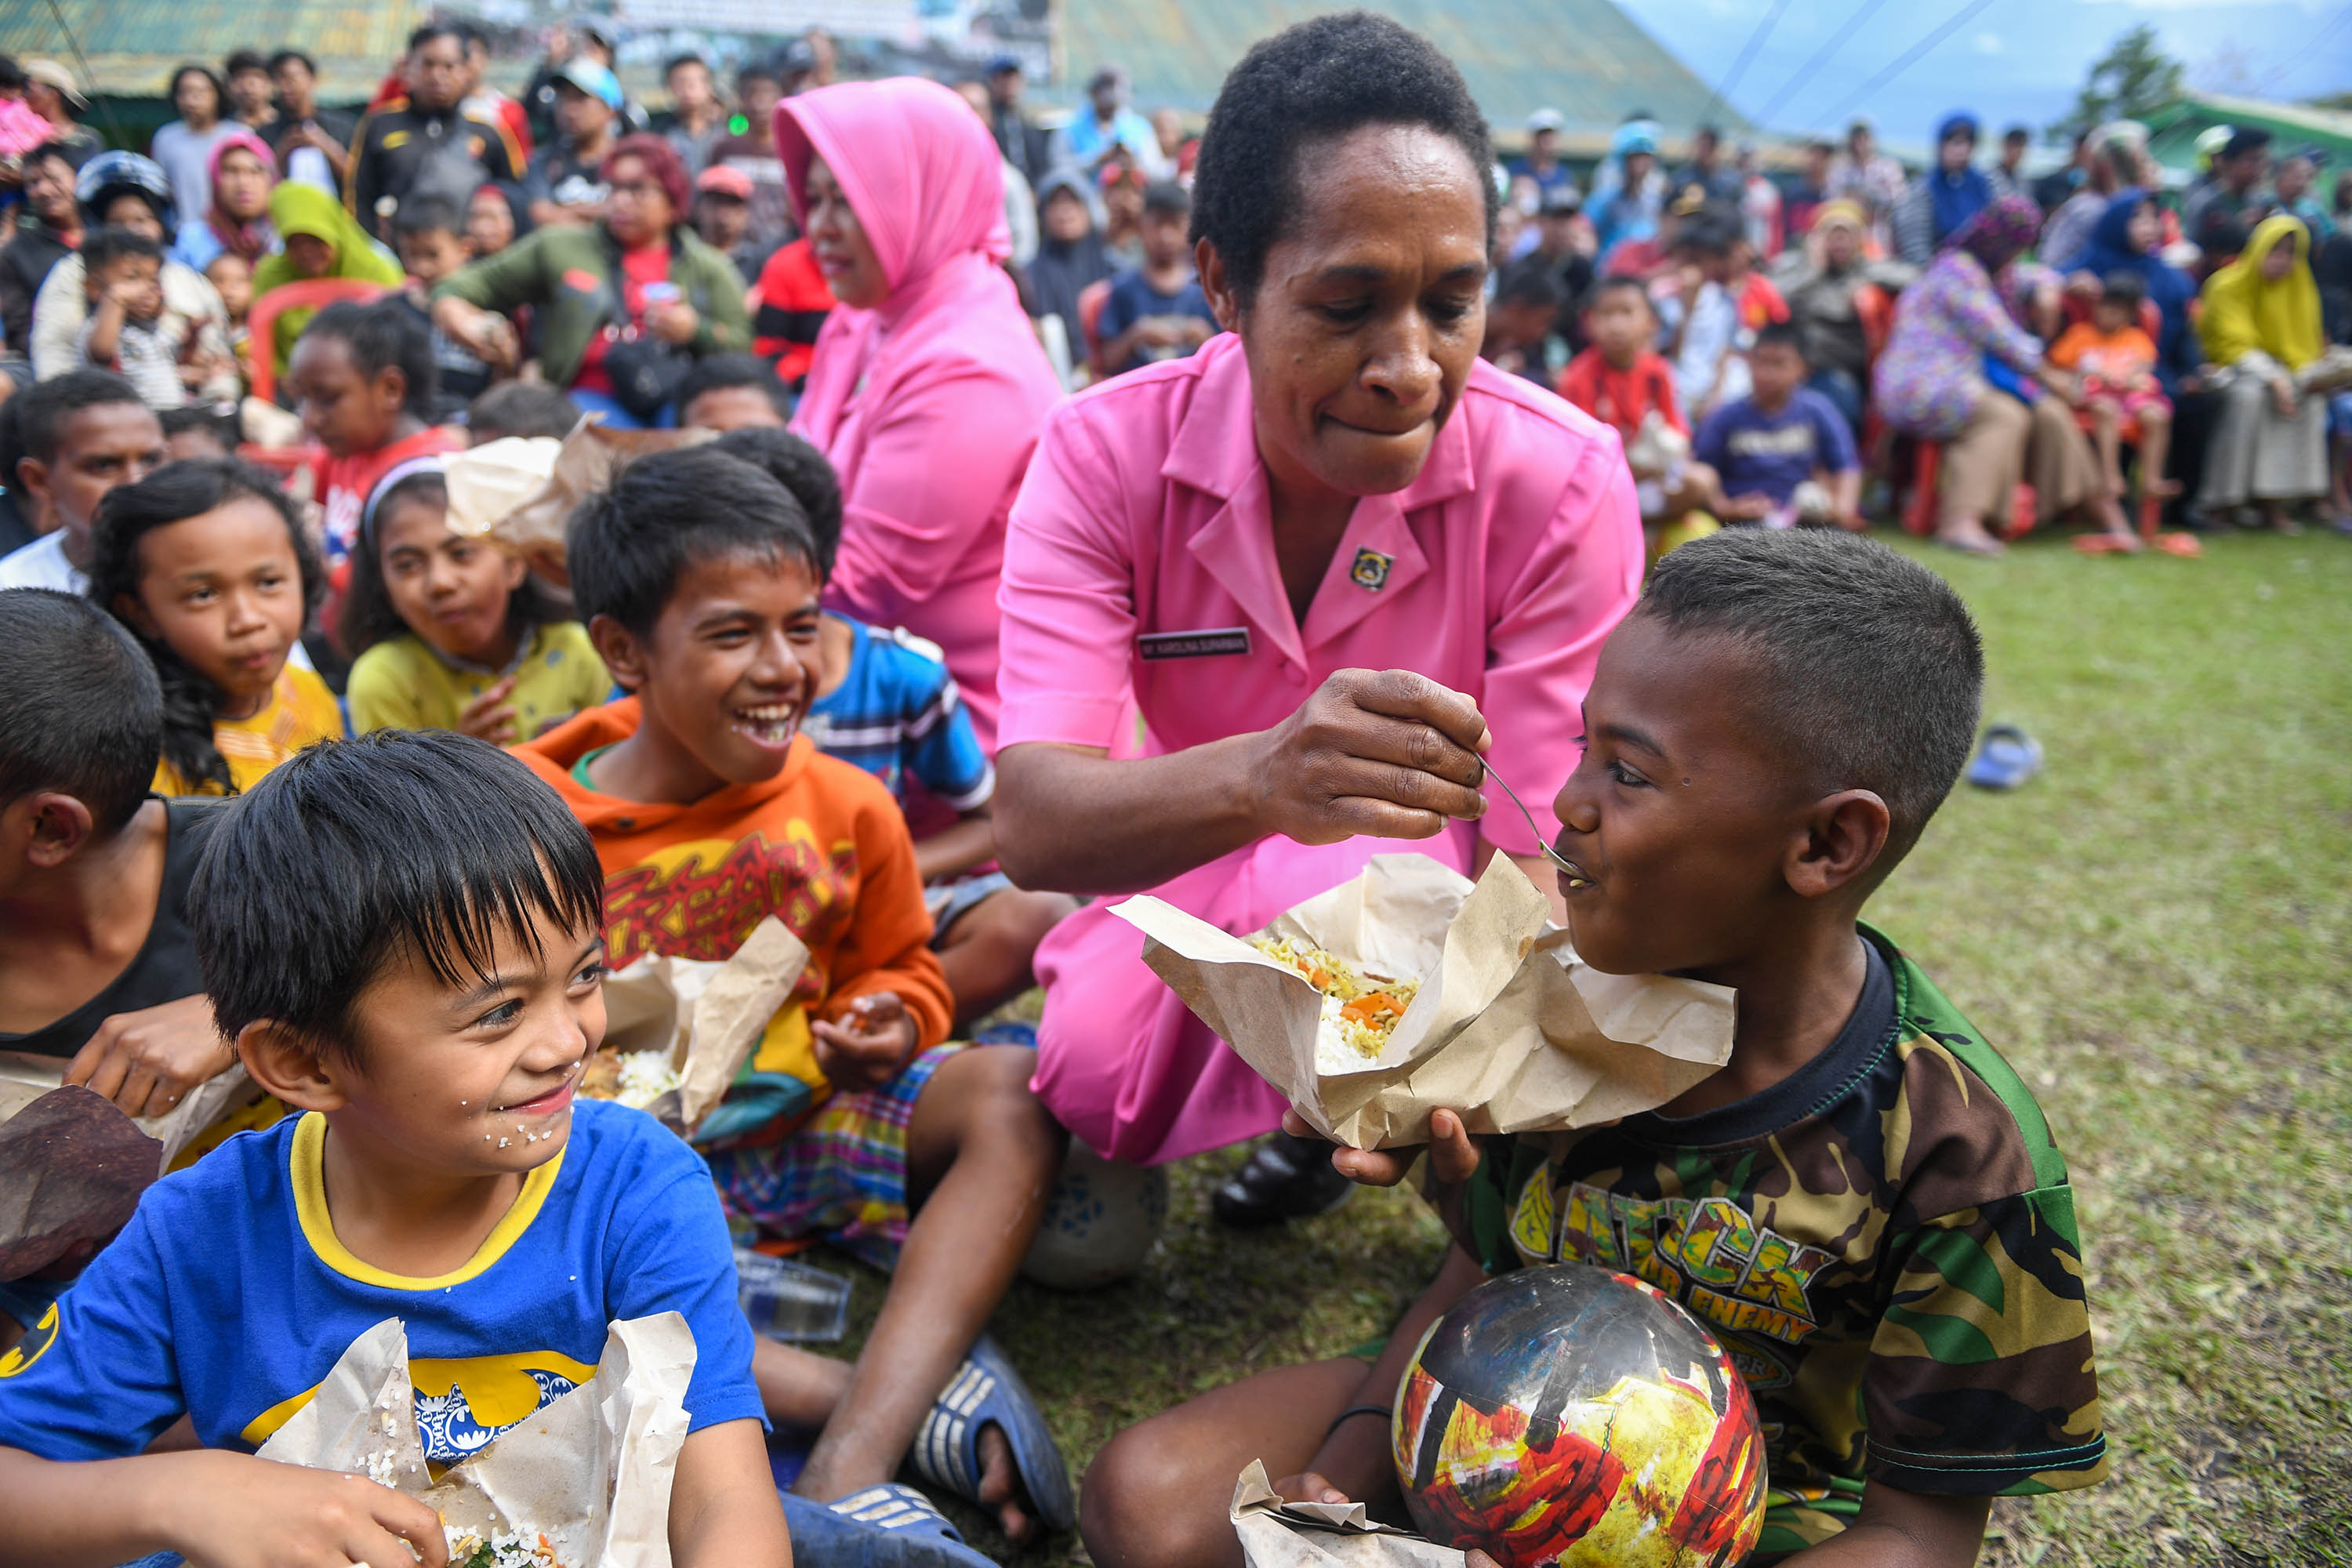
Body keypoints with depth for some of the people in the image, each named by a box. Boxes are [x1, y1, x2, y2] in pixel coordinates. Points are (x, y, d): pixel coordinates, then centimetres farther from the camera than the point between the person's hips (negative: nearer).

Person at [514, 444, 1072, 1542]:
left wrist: (889, 1024, -10)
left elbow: (898, 968, 14)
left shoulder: (847, 807, -2)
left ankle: (853, 1463, -40)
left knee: (1011, 1090, -26)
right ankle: (930, 1403, -36)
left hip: (812, 1132, 2)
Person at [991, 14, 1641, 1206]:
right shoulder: (1107, 455, -21)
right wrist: (1259, 778, -56)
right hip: (1205, 867, 3)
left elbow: (1538, 865, -24)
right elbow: (1032, 826, -33)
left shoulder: (1560, 482, -25)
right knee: (1088, 1078, -20)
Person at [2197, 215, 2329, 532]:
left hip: (2278, 366, 5)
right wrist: (2273, 378, -33)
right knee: (2249, 395, -38)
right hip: (2228, 366, -5)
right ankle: (2221, 500, -34)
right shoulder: (2229, 286, -11)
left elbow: (2303, 345, 5)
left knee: (2311, 397, -25)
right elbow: (2235, 345, -20)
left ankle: (2275, 501, -23)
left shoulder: (2298, 288, 5)